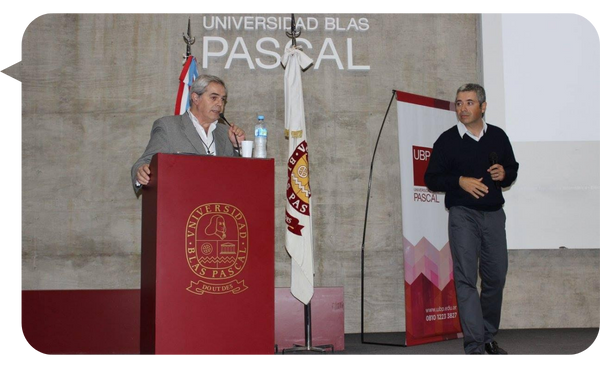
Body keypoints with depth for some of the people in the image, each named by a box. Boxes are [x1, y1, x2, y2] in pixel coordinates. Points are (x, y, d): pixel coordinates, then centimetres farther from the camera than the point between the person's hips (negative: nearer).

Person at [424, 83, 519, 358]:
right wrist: (460, 181, -16)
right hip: (463, 214, -3)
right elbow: (431, 178, 0)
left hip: (494, 214, 3)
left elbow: (513, 169, 19)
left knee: (496, 276, 7)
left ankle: (489, 337, 24)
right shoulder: (447, 140, 1)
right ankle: (474, 345, -9)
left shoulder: (498, 136, 9)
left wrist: (504, 174, -4)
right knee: (466, 277, -9)